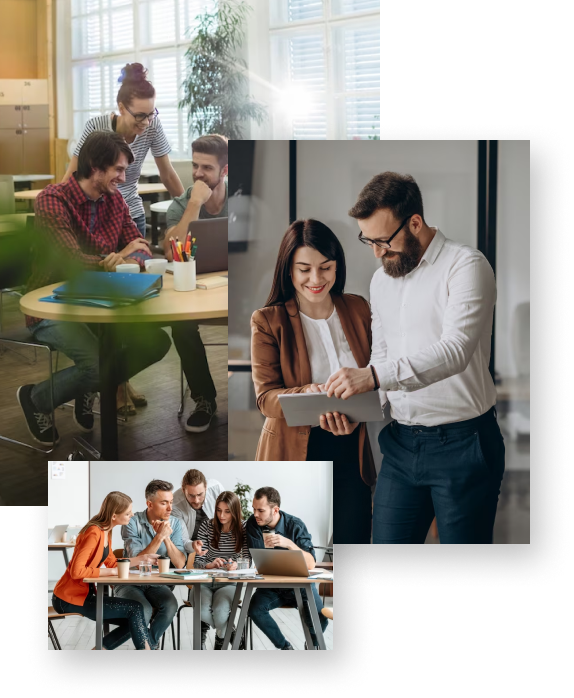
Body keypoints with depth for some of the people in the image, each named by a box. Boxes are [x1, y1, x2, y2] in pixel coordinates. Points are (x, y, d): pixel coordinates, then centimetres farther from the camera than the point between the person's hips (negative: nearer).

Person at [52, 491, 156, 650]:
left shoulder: (105, 532, 7)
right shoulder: (94, 533, -22)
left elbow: (112, 563, 12)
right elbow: (76, 571, -28)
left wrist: (139, 559, -1)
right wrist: (111, 572, -20)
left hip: (85, 593, 9)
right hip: (70, 599, -9)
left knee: (132, 622, 3)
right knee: (135, 608, -12)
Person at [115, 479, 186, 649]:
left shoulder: (174, 523, 1)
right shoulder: (132, 522, -9)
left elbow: (180, 564, -7)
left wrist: (166, 538, -20)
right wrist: (159, 536, -24)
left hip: (158, 584, 3)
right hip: (131, 583, -3)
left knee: (170, 605, -29)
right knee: (143, 610, -33)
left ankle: (150, 641, -3)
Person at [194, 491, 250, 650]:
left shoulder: (243, 528, -1)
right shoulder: (207, 526, -1)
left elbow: (247, 561, -3)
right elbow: (197, 561, -3)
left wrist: (236, 565, -27)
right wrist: (210, 565, -27)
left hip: (228, 583, 0)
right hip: (204, 581, 0)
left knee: (220, 613, -30)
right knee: (203, 612, -31)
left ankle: (220, 639, 8)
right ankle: (232, 634, 2)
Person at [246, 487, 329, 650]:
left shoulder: (295, 525, -14)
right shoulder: (253, 524, -7)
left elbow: (310, 564, -24)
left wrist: (289, 544, -38)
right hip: (270, 586, 2)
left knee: (319, 619, -24)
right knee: (255, 609, -27)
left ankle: (313, 643, 14)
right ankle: (284, 646, -2)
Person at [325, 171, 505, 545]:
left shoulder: (466, 266, -12)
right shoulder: (382, 280, 13)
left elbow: (454, 350, -25)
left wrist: (374, 375, -34)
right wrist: (353, 402, -1)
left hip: (462, 443, -6)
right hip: (402, 442, 7)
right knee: (387, 541, 6)